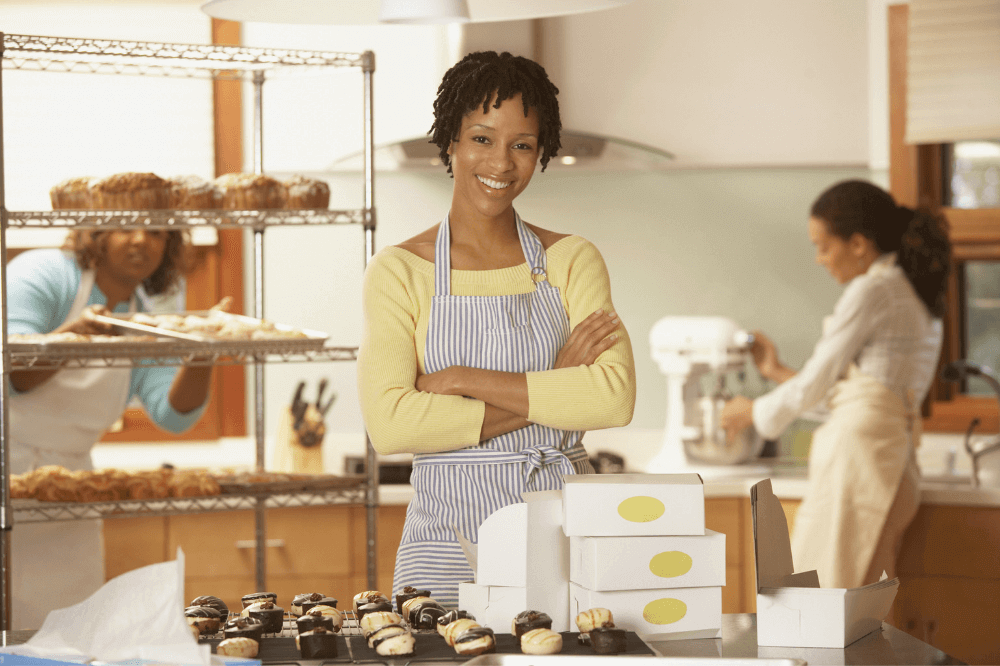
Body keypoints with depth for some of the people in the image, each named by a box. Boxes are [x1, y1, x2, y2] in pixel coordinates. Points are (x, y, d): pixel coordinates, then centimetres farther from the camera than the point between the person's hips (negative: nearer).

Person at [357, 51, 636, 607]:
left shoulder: (573, 261, 8)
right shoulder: (400, 271, 3)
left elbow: (615, 398, -7)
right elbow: (390, 425, -10)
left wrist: (466, 380, -10)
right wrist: (548, 397, -10)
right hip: (450, 536, -1)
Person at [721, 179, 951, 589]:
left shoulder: (871, 290, -8)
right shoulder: (915, 295, 19)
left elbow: (814, 385, -4)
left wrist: (754, 411, 12)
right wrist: (778, 372, 28)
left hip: (860, 455, -9)